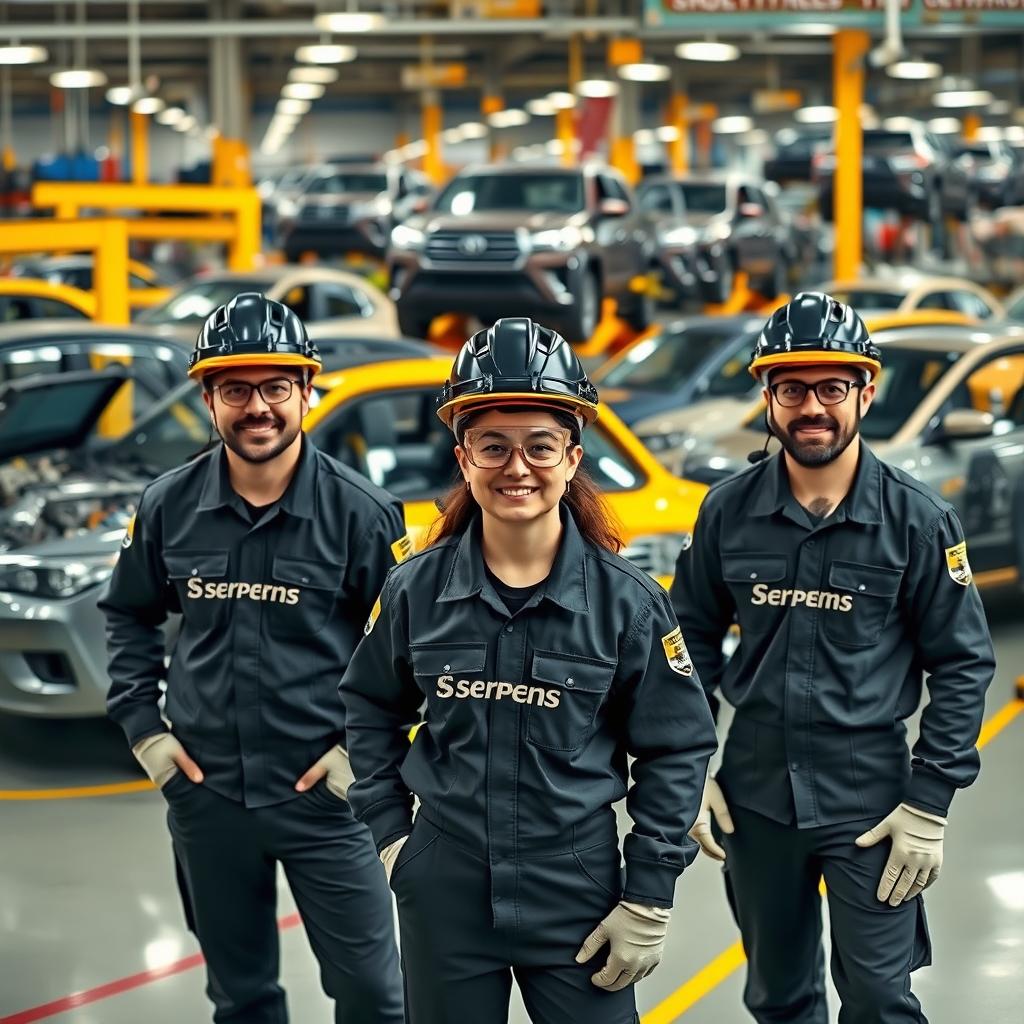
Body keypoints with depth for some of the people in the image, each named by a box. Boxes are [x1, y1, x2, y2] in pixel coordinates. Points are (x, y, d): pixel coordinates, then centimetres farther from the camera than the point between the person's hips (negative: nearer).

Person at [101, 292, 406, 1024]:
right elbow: (129, 616, 13)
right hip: (204, 792, 3)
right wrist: (142, 727, 4)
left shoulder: (359, 511, -9)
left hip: (323, 793, -3)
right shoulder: (170, 506, -1)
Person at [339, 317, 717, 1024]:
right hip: (444, 893, 2)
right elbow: (371, 710, 12)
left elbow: (677, 751, -3)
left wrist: (648, 901, -4)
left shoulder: (628, 601, -8)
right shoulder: (416, 590, -4)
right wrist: (389, 830, 4)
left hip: (578, 891, -1)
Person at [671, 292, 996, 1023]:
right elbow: (695, 640, 8)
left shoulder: (917, 519, -9)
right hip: (755, 794, 3)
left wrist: (929, 808, -9)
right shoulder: (729, 511, -2)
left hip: (868, 799, -3)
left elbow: (963, 664, -6)